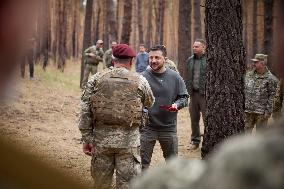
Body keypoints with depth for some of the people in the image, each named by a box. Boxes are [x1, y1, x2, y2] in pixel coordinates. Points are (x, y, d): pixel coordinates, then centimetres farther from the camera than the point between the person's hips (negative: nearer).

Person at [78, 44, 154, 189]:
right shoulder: (140, 81, -2)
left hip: (101, 139, 2)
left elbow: (85, 112, -1)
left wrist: (87, 139, 4)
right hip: (129, 141, -2)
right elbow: (150, 103, 14)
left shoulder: (96, 80, 1)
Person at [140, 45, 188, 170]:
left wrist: (177, 105, -14)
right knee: (143, 162, 2)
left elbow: (184, 97, 7)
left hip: (169, 127, 2)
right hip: (147, 127, -2)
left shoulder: (175, 77, 0)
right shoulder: (143, 77, -7)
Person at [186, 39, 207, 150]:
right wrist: (188, 90, 12)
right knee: (194, 118, 11)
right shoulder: (190, 60, 13)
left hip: (204, 94, -6)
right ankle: (195, 141, 21)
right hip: (193, 93, 6)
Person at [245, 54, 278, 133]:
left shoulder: (270, 78, -6)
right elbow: (243, 91, 14)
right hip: (248, 110, 4)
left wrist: (268, 111, -12)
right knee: (246, 131, 7)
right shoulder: (249, 75, 8)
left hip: (261, 112, -4)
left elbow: (272, 96, -7)